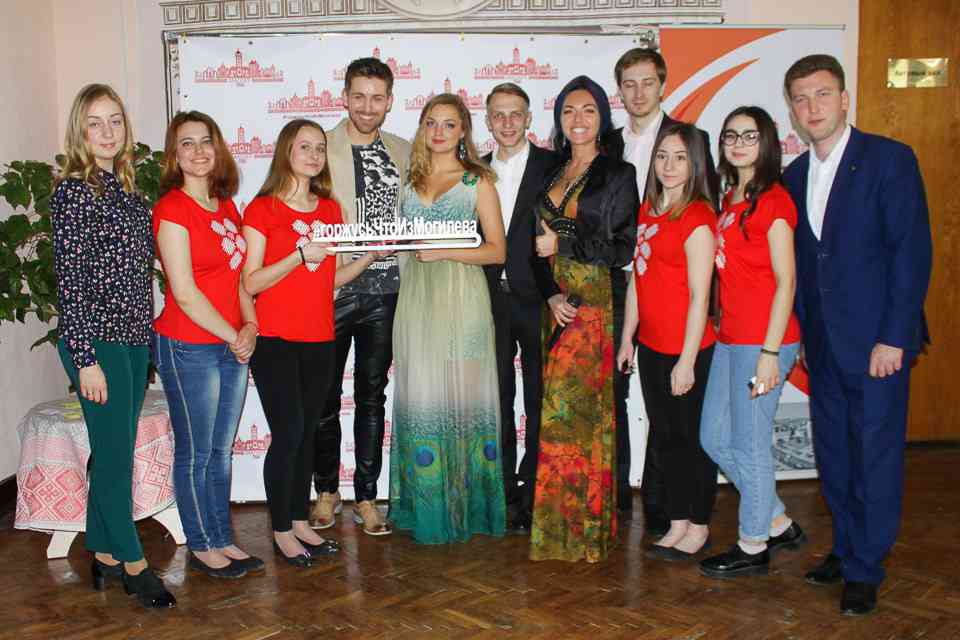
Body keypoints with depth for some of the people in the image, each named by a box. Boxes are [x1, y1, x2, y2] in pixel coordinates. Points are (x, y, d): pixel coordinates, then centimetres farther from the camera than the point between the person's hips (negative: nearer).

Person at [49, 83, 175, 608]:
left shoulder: (126, 188, 12)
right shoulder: (74, 191, -11)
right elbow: (69, 281, -14)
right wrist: (86, 358, -17)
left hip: (133, 338, 8)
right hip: (96, 341, -7)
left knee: (115, 454, 14)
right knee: (116, 455, 1)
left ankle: (104, 556, 26)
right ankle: (132, 563, 14)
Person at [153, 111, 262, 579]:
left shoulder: (227, 207, 10)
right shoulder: (172, 208, -12)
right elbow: (185, 293, -16)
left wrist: (250, 326, -1)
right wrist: (233, 336, -11)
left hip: (233, 346, 7)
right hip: (188, 347, -7)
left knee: (222, 450, 16)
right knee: (194, 453, 7)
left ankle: (223, 539, 28)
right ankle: (202, 545, 21)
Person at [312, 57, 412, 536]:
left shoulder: (403, 152, 10)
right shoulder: (319, 148, -2)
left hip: (383, 289, 3)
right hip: (332, 287, -2)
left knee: (372, 396, 9)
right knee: (326, 396, 8)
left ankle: (366, 496, 20)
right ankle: (326, 491, 25)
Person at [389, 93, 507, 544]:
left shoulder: (478, 181, 3)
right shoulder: (411, 180, 15)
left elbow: (497, 250, -2)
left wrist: (444, 251, -12)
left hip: (461, 297, -4)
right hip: (416, 296, 4)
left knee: (460, 398, -3)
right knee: (419, 397, 3)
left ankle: (465, 506, 10)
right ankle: (426, 507, 13)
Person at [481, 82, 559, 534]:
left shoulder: (552, 166, -2)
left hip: (534, 298, -4)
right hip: (491, 298, 4)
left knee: (539, 401, 5)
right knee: (498, 400, 10)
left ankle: (533, 493, 16)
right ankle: (506, 496, 21)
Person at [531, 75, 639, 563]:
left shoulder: (618, 173, -2)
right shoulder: (552, 174, 15)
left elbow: (623, 249, -7)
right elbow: (540, 245, 12)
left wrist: (565, 242, -11)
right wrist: (551, 294, -5)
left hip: (596, 306, -5)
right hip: (558, 304, 5)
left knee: (568, 410, -7)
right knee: (578, 411, 9)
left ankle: (579, 527, 5)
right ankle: (568, 520, 18)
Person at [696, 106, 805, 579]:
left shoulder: (773, 199, -10)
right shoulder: (730, 200, 15)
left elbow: (786, 282, -13)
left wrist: (769, 352, -17)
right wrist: (720, 324, 11)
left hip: (764, 339, -9)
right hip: (730, 337, 9)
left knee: (749, 444, 2)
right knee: (714, 439, 13)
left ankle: (753, 547, 20)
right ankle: (779, 524, 29)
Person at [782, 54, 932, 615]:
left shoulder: (890, 158, -8)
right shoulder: (795, 174, 10)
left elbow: (913, 250, -12)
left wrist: (893, 337, -16)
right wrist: (803, 332, 7)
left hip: (876, 340, -6)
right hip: (822, 342, 6)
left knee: (876, 457, 2)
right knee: (833, 456, 14)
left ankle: (866, 569, 16)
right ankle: (847, 549, 30)